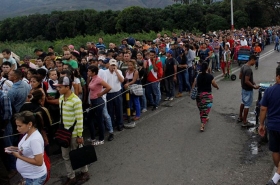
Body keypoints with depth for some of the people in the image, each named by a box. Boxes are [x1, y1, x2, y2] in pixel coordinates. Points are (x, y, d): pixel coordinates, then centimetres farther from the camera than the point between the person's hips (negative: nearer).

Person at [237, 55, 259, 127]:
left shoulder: (243, 66, 3)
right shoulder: (248, 69, -26)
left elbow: (240, 76, 13)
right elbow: (246, 81, -28)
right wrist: (254, 86, -17)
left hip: (243, 88, 10)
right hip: (248, 90, -10)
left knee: (243, 102, 22)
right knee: (247, 105, -1)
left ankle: (240, 117, 35)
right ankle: (244, 122, 6)